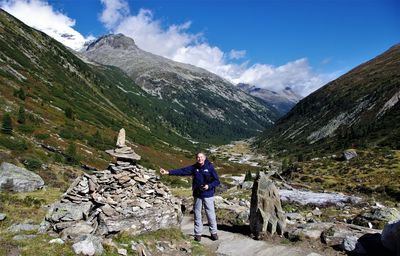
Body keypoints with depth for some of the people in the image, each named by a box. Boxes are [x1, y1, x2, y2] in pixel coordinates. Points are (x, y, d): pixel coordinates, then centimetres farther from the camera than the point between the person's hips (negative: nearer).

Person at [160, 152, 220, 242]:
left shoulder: (210, 167, -6)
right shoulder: (194, 168, 3)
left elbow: (217, 181, -2)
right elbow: (182, 171, -4)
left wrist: (209, 186, -18)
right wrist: (168, 172, -12)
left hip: (208, 195, -3)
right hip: (197, 195, 3)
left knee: (211, 214, 4)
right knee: (197, 215, 8)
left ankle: (213, 232, 20)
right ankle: (198, 233, 20)